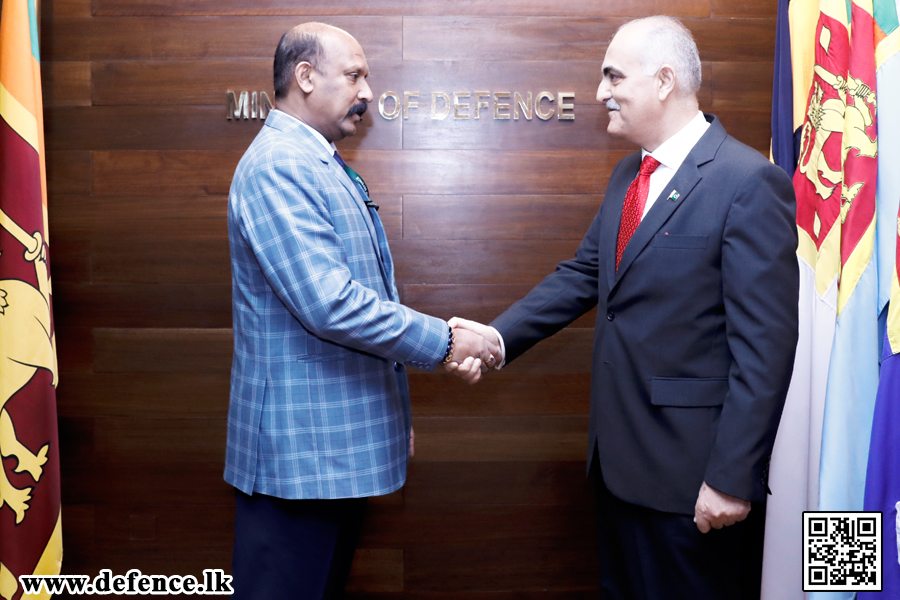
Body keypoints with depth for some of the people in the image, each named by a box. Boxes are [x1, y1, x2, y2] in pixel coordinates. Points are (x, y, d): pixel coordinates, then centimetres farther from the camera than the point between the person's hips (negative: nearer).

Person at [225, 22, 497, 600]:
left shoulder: (330, 168, 15)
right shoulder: (277, 166, -16)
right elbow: (329, 305, -26)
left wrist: (395, 412, 21)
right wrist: (443, 341, -16)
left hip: (347, 442, 9)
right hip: (300, 445, -9)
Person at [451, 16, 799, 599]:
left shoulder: (750, 181, -16)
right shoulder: (628, 174, 10)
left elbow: (765, 342, -19)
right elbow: (585, 272, 11)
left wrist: (732, 477, -19)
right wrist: (498, 335, -1)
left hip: (691, 467, -8)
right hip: (620, 453, 8)